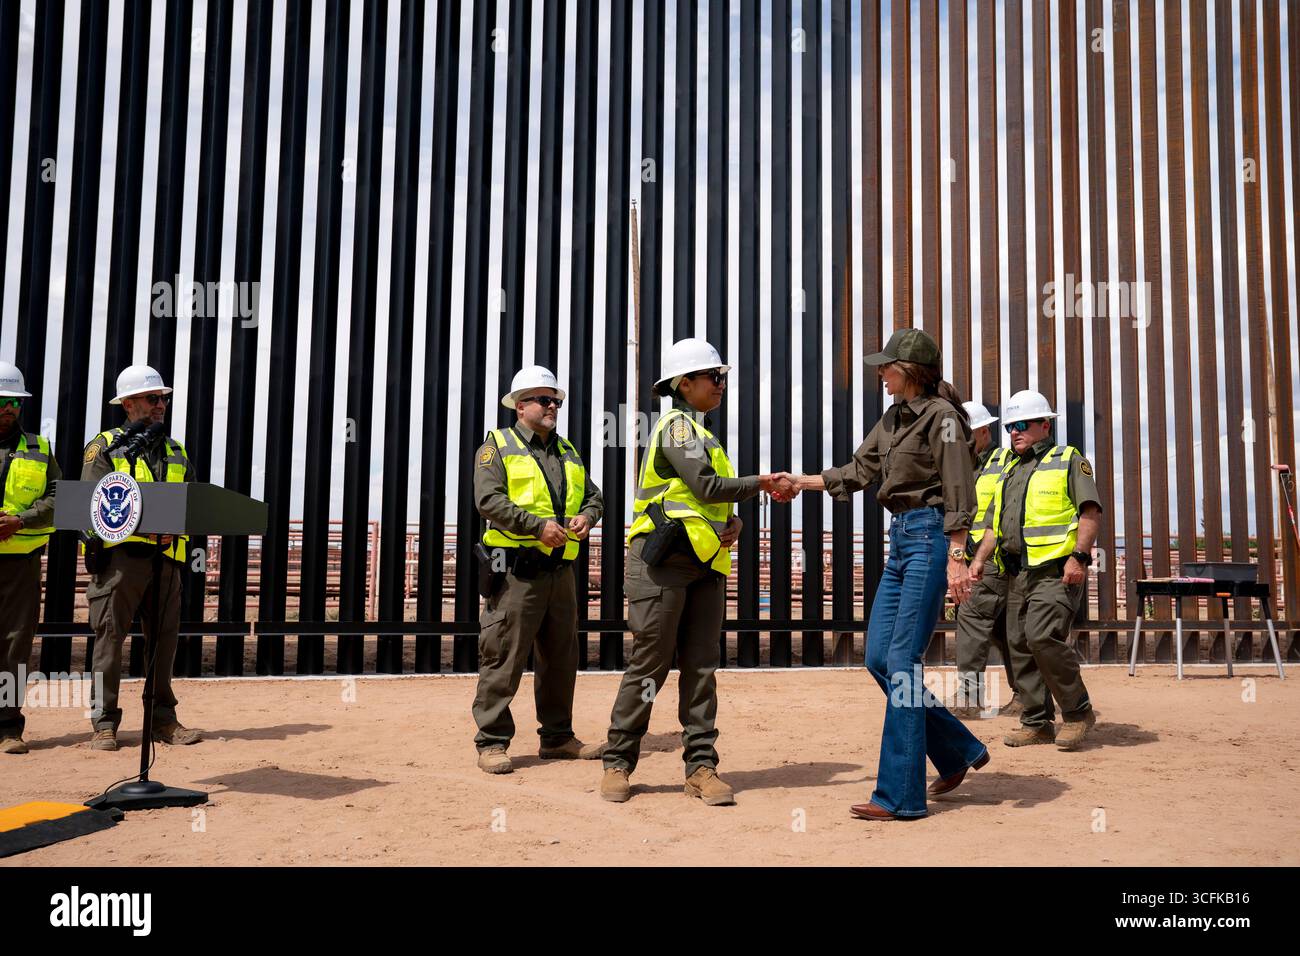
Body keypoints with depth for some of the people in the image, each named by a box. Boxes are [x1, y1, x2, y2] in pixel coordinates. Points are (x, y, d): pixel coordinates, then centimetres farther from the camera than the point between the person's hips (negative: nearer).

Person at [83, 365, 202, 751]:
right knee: (109, 638, -3)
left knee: (165, 639, 6)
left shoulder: (177, 452, 21)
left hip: (166, 558, 5)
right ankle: (104, 724, 3)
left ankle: (163, 719, 14)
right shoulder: (104, 447, 5)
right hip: (119, 555, -5)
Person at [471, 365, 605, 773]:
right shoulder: (497, 446, 1)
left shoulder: (568, 451, 21)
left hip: (560, 569, 7)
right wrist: (537, 525, -20)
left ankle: (557, 737, 24)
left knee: (561, 656, 12)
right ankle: (492, 742, 3)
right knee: (504, 657, -6)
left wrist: (586, 516, -2)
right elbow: (489, 500, -12)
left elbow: (593, 495, 22)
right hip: (516, 568, -7)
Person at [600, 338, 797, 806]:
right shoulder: (676, 426, -6)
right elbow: (705, 486, -16)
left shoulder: (701, 434, 23)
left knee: (700, 666, 4)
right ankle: (617, 763, 5)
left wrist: (732, 521, 1)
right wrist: (763, 483, -7)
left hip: (705, 563, 8)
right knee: (649, 664, -4)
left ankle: (701, 766, 7)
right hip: (663, 561, -8)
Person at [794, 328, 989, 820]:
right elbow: (857, 473, 24)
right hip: (900, 539, 9)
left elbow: (959, 493, -14)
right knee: (878, 657, 6)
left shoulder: (941, 416, -9)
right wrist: (799, 481, 25)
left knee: (901, 660, -10)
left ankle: (899, 794, -3)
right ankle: (959, 752, 21)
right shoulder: (891, 419, 16)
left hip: (930, 537, -9)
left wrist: (956, 559, -21)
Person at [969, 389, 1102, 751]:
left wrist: (1079, 557, -18)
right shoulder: (1011, 473, 22)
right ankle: (1037, 722, 13)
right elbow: (997, 523, 26)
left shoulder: (1068, 461, 2)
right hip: (1019, 574, 8)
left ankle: (1078, 711, -5)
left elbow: (1090, 511, -7)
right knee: (1020, 646, 5)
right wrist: (979, 558, 14)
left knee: (1042, 637, -21)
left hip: (1056, 571, -7)